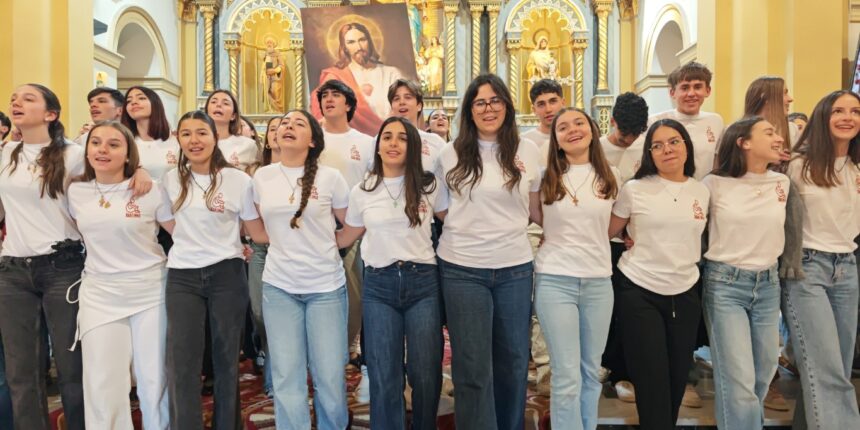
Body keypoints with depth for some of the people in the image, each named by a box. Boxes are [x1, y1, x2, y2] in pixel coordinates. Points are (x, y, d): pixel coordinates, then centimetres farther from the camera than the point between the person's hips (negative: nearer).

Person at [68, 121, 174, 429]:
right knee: (102, 386, 5)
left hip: (150, 293, -3)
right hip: (99, 295, 3)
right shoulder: (76, 191, 4)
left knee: (154, 380, 6)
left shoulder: (149, 190, -7)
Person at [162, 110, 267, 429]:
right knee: (181, 365, -4)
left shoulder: (239, 180, -3)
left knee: (226, 360, 10)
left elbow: (258, 233, -1)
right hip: (182, 277, 2)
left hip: (227, 275, -1)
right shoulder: (171, 180, 6)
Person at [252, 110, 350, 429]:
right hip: (278, 286, 2)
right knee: (286, 377, 5)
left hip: (326, 286, -2)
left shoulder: (330, 177, -5)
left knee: (330, 377, 3)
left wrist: (325, 247, 6)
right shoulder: (262, 177, 4)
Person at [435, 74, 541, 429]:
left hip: (515, 268, 2)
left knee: (513, 361, 16)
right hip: (463, 269, -2)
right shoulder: (452, 154, 0)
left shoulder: (527, 151, 4)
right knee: (473, 368, 2)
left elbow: (535, 209, 13)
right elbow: (441, 210, 10)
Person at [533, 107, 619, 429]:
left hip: (599, 282, 3)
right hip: (555, 280, -3)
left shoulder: (610, 176, 5)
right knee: (567, 376, -3)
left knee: (592, 371, 13)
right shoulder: (545, 177, -2)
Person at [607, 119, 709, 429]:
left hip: (685, 295, 4)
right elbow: (605, 234, 2)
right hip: (639, 294, -4)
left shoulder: (702, 191, 6)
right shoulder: (634, 189, -6)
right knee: (653, 386, -3)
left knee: (678, 381, 13)